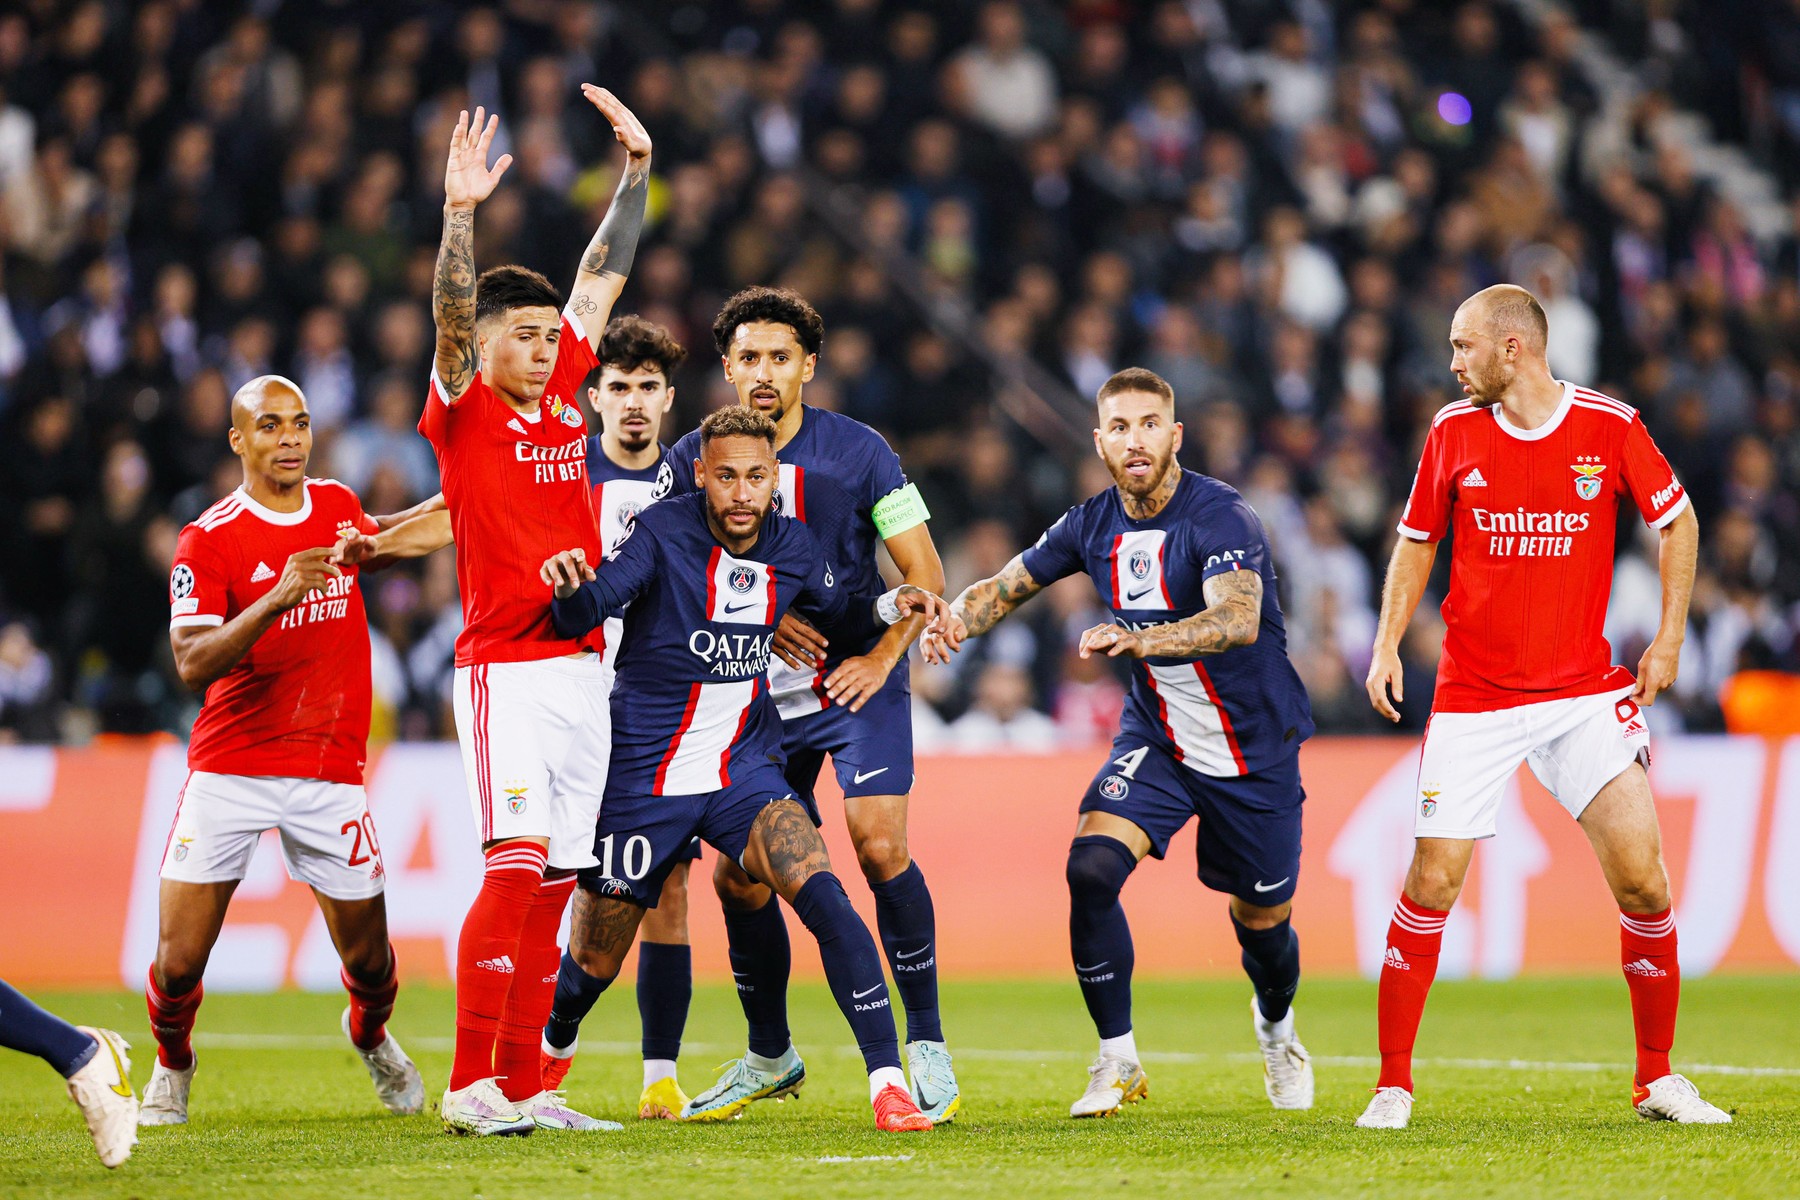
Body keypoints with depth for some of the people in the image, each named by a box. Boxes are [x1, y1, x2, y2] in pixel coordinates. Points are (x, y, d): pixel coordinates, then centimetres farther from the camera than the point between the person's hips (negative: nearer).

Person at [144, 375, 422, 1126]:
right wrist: (277, 599, -32)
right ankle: (171, 1067, 24)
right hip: (228, 773, -3)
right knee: (179, 960, -7)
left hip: (329, 774, 3)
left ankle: (370, 1035, 41)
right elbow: (192, 664, -21)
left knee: (368, 959, 7)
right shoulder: (208, 541, -9)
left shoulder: (338, 506, 7)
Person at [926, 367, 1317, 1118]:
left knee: (1262, 918, 10)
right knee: (1092, 867, -21)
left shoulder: (1219, 517, -23)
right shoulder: (1093, 526, -5)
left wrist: (1140, 639, -55)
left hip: (1257, 747, -4)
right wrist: (954, 619, -14)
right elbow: (1008, 586, 9)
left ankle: (1276, 1027, 46)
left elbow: (1238, 620, -40)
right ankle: (1118, 1062, -8)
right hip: (1155, 737, 4)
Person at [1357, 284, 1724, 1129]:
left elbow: (1676, 519, 9)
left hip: (1585, 692, -1)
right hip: (1472, 699, 1)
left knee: (1641, 875, -10)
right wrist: (1387, 644, 3)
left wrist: (1669, 636, 4)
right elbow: (1417, 541, 14)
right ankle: (1393, 1084, 6)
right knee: (1432, 881, -6)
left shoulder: (1610, 427, -4)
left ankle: (1658, 1078, 5)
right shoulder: (1452, 432, 1)